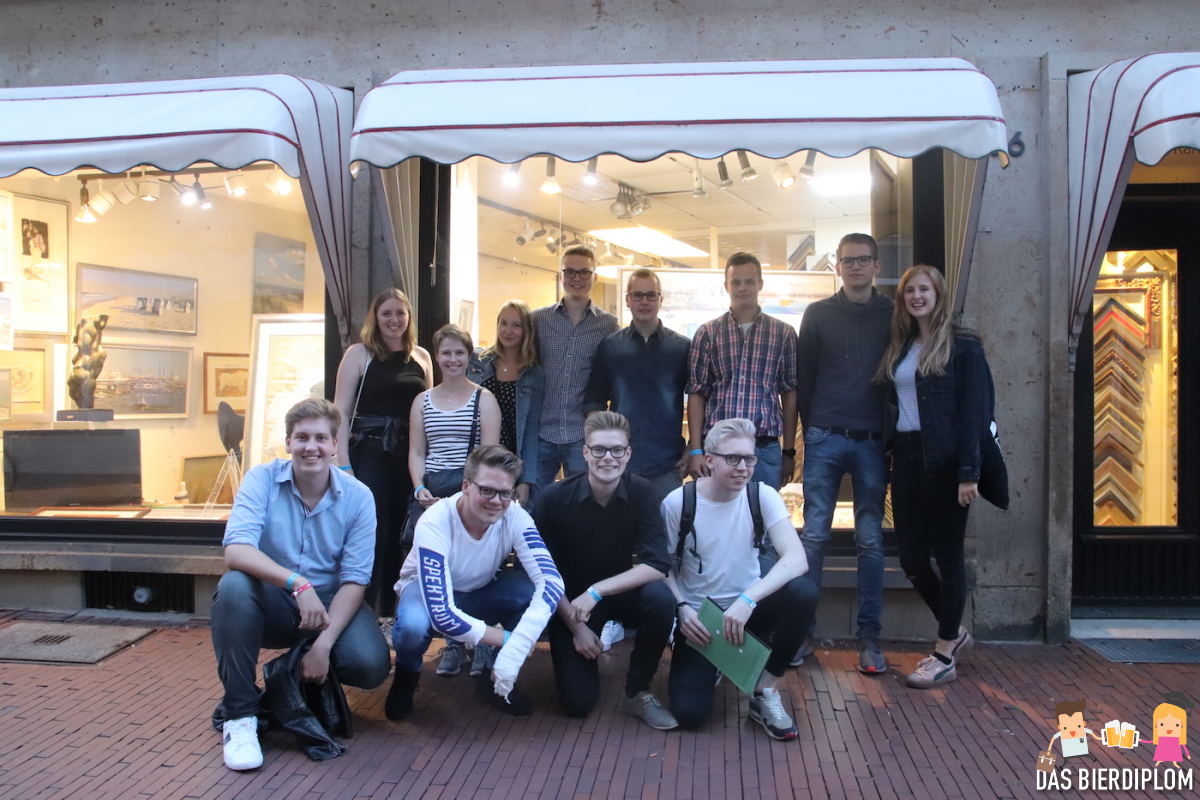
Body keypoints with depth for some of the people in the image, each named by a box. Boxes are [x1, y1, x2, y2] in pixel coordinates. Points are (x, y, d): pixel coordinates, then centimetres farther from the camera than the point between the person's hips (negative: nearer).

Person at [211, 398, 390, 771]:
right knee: (233, 586, -32)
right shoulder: (262, 480, -10)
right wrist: (297, 583, -40)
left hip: (332, 604, 1)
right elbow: (236, 551, -25)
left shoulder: (358, 497, -9)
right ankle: (240, 715, -16)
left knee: (370, 665, -25)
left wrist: (323, 644, -23)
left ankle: (295, 674, 13)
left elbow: (354, 580, -11)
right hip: (273, 603, -1)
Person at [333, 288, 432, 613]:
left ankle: (389, 612, 23)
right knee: (371, 535, -6)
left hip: (409, 455, 4)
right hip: (369, 452, -4)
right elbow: (341, 411, -5)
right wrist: (343, 464, -13)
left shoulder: (421, 357, 11)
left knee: (398, 536, 10)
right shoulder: (359, 353, 0)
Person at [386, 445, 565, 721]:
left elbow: (552, 581, -36)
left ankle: (496, 676, -1)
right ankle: (406, 676, -1)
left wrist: (516, 648, -47)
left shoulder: (515, 517, -25)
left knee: (537, 595, -28)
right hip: (428, 591, -3)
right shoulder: (434, 525, -34)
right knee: (414, 623, -38)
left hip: (482, 591, 3)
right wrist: (506, 639, -35)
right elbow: (442, 615, -38)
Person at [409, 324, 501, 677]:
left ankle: (479, 640, 2)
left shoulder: (483, 399, 5)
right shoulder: (422, 401, 17)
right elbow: (416, 452, 14)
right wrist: (420, 489, -3)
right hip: (430, 493, 4)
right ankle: (454, 641, 8)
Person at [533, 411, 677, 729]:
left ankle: (637, 692, -6)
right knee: (579, 701, -13)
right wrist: (575, 626, -11)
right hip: (569, 602, -1)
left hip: (618, 593, 2)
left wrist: (596, 591, -29)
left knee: (661, 598, -31)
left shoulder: (642, 492, -15)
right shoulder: (555, 499, -17)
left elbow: (657, 565, -21)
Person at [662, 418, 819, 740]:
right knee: (688, 712, -19)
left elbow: (797, 559, -25)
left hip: (748, 607, 1)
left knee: (804, 591, -29)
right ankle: (711, 664, 19)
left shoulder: (762, 496, -12)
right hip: (698, 618, -1)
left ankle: (766, 693, -9)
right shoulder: (677, 503, -13)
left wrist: (747, 600, -37)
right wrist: (682, 608, -20)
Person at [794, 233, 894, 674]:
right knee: (814, 536, 0)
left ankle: (868, 635, 13)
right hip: (825, 440, 0)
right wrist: (812, 429, 3)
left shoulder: (893, 315, 8)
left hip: (873, 442, 0)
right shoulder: (818, 314, 8)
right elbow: (803, 376, 9)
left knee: (871, 540, 5)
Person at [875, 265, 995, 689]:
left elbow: (974, 410, -9)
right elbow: (890, 403, 13)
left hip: (943, 461, -6)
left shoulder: (962, 345, -3)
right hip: (906, 458, 6)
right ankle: (954, 631, 29)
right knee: (911, 556, 7)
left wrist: (969, 471, -16)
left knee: (947, 555, 3)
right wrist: (889, 456, 4)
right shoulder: (898, 348, 15)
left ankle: (946, 653, 16)